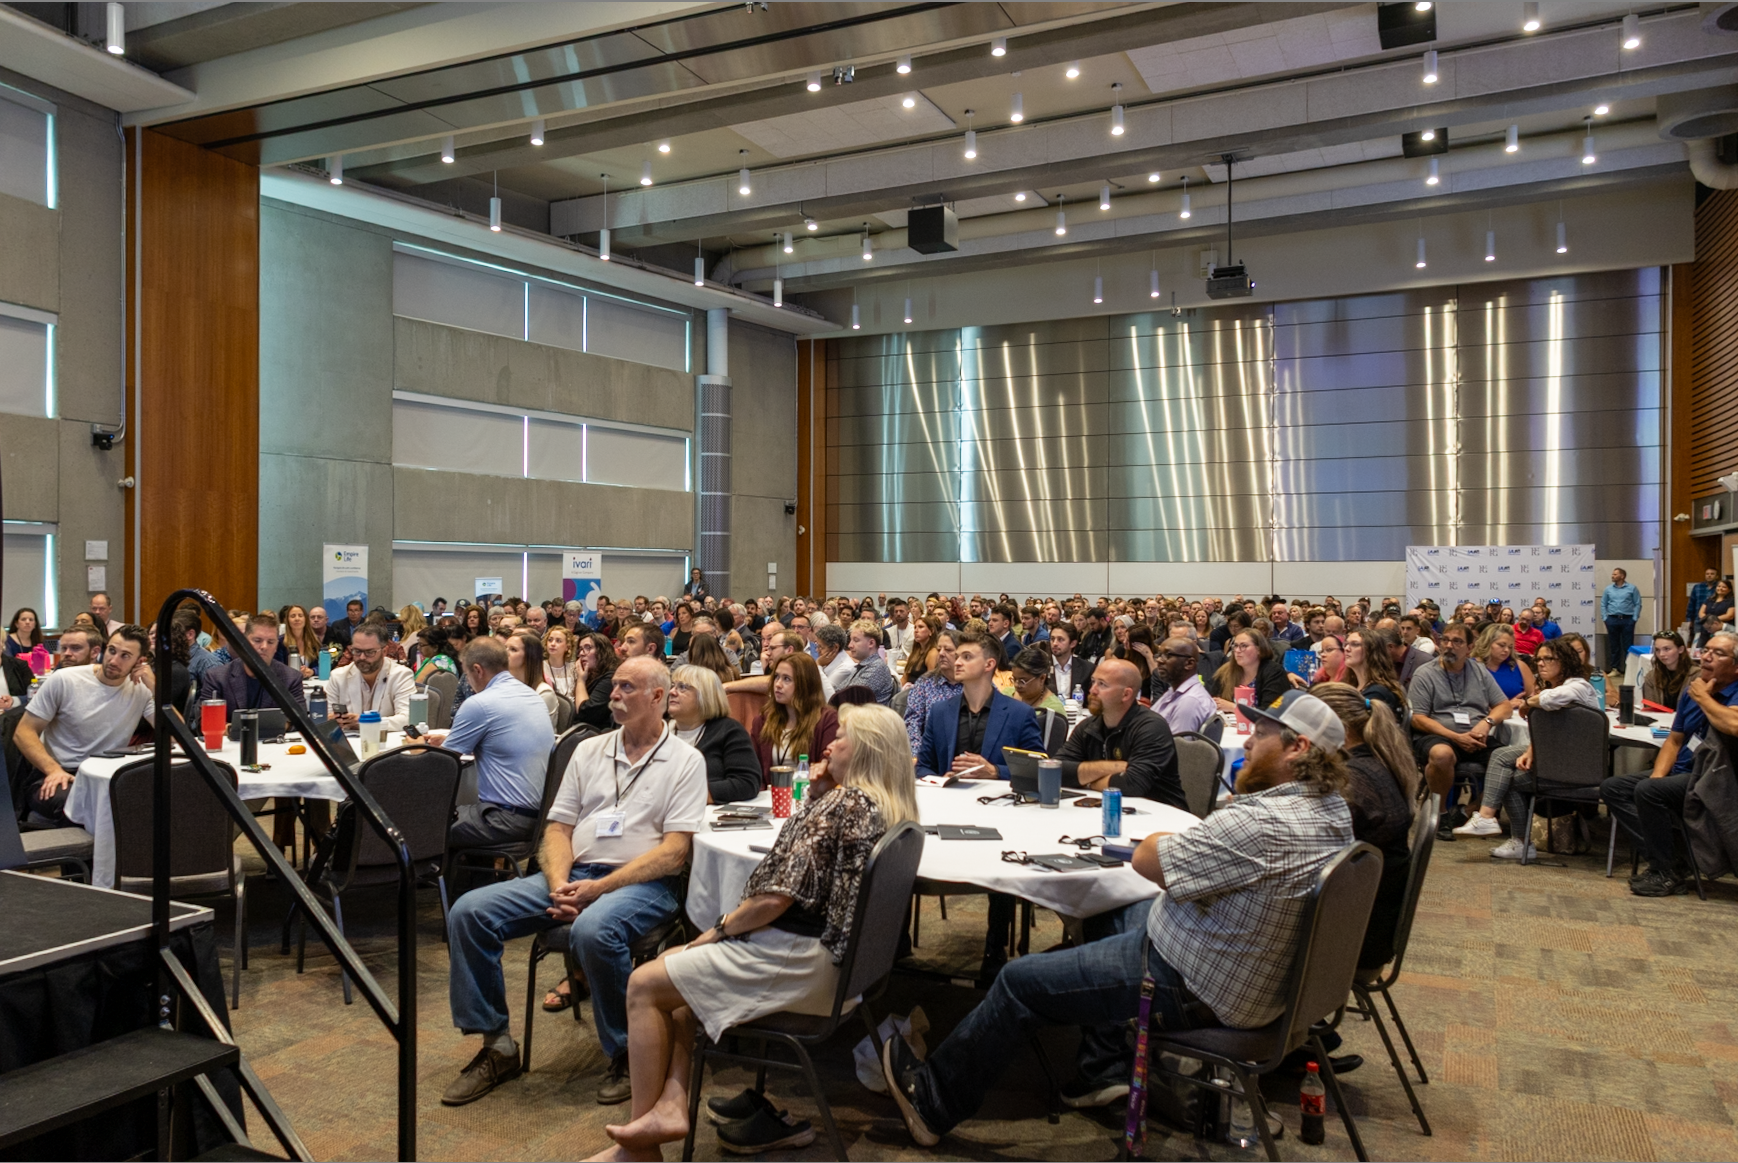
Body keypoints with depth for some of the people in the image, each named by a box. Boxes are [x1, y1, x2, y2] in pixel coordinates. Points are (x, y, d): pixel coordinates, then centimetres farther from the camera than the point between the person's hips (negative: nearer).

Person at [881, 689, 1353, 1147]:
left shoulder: (1263, 823, -33)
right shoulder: (1332, 806, -1)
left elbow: (1146, 859, -22)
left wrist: (1173, 838, -4)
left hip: (1191, 990, -10)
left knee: (1019, 982, 2)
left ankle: (934, 1102, 22)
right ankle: (1105, 1067, 34)